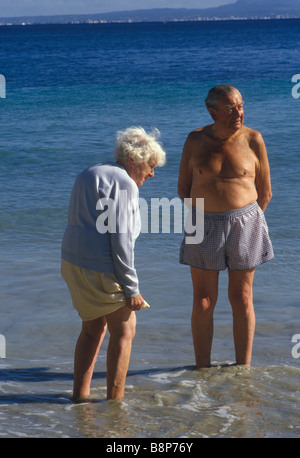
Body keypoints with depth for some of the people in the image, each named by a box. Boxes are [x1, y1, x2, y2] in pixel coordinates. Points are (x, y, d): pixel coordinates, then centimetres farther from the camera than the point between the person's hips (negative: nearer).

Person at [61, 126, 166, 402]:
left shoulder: (89, 175, 17)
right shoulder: (124, 184, -12)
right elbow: (121, 240, -17)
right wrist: (132, 289, -13)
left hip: (73, 263, 9)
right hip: (102, 268, -9)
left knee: (93, 329, 21)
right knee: (124, 331, 6)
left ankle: (80, 394, 23)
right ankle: (115, 399, 9)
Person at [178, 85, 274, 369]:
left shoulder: (253, 140, -4)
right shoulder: (195, 141, -2)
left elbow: (265, 191, 4)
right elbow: (183, 188, 8)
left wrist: (245, 220, 11)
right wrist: (205, 217, 7)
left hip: (244, 225, -1)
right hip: (204, 228, 1)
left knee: (242, 300, 5)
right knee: (202, 303, 3)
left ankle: (243, 369, 14)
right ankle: (202, 370, 13)